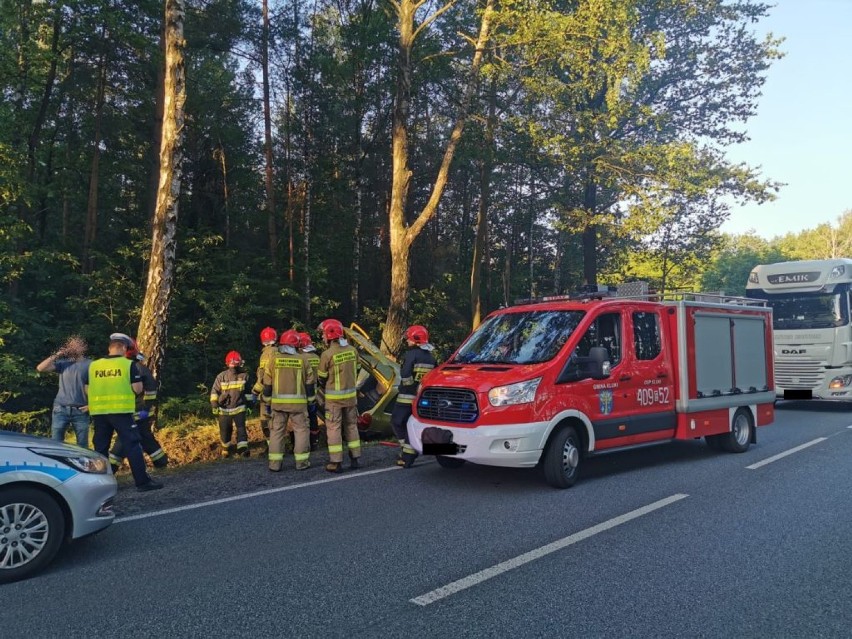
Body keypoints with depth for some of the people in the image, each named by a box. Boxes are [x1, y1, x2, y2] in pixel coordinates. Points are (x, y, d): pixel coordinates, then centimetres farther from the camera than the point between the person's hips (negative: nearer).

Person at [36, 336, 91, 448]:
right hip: (61, 410, 2)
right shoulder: (63, 363, 11)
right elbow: (40, 368, 0)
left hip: (81, 411, -2)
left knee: (82, 446, 3)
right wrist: (56, 355, -2)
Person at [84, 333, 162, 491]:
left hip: (98, 412, 4)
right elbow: (138, 389, -7)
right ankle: (143, 482, -4)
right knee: (132, 445, -2)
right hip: (121, 411, -4)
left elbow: (87, 390, 11)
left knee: (101, 448, 13)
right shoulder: (129, 364, -4)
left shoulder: (93, 365, 8)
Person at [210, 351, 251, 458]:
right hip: (224, 409, 0)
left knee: (241, 427, -14)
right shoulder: (221, 376, -7)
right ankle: (226, 448, 33)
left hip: (239, 408, 0)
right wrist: (214, 404, -11)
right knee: (225, 430, 11)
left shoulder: (244, 375, -4)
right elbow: (214, 391, -3)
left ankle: (242, 448, -17)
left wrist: (250, 403, 12)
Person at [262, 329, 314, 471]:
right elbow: (309, 383, 2)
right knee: (301, 430, 7)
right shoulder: (302, 360, -2)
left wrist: (268, 401, 13)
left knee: (276, 430, 9)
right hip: (298, 402, -1)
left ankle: (275, 463, 9)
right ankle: (302, 461, 6)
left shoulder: (273, 360, 0)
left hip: (278, 402, 1)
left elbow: (267, 384, 3)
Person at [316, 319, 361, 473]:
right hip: (351, 395, 5)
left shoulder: (327, 354, -16)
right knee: (351, 426, 15)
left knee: (334, 428, 4)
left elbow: (321, 378, -5)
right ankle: (355, 459, 20)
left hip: (334, 397, -5)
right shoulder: (352, 350, 0)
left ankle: (336, 462, 6)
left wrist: (326, 388, 15)